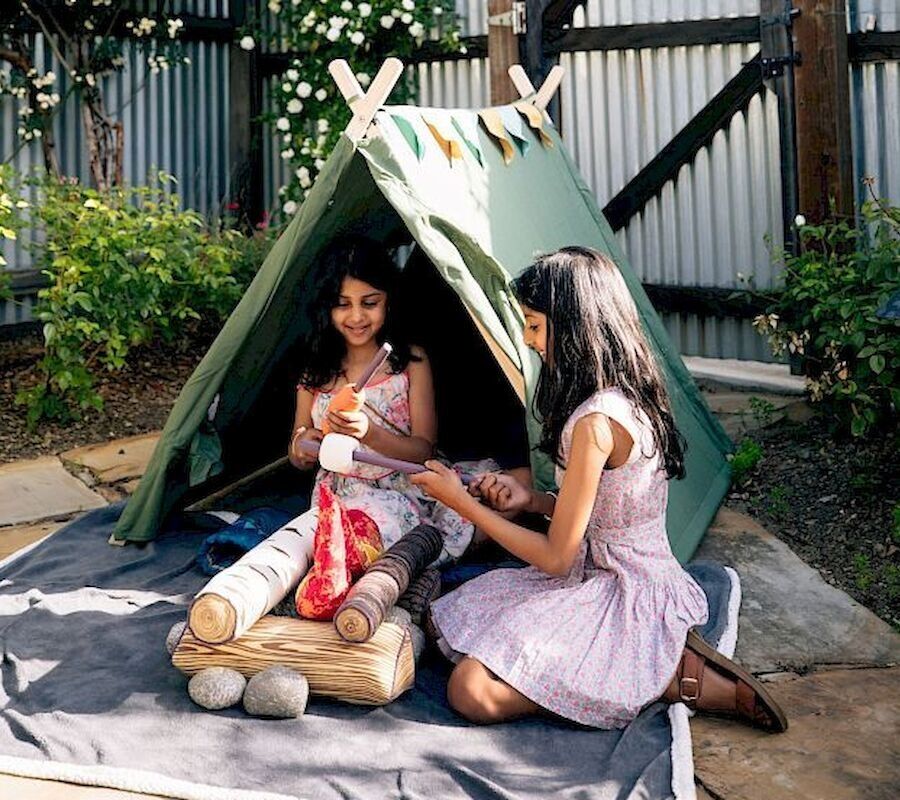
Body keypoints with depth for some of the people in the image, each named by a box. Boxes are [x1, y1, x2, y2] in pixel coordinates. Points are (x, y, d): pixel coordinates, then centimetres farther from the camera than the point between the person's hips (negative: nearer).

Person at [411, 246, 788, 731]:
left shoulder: (596, 422, -24)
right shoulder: (633, 396, 5)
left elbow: (556, 557, -18)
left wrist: (460, 500, -10)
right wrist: (531, 500, 1)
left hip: (621, 596, -10)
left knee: (473, 691, -21)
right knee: (443, 621, 9)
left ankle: (670, 678, -9)